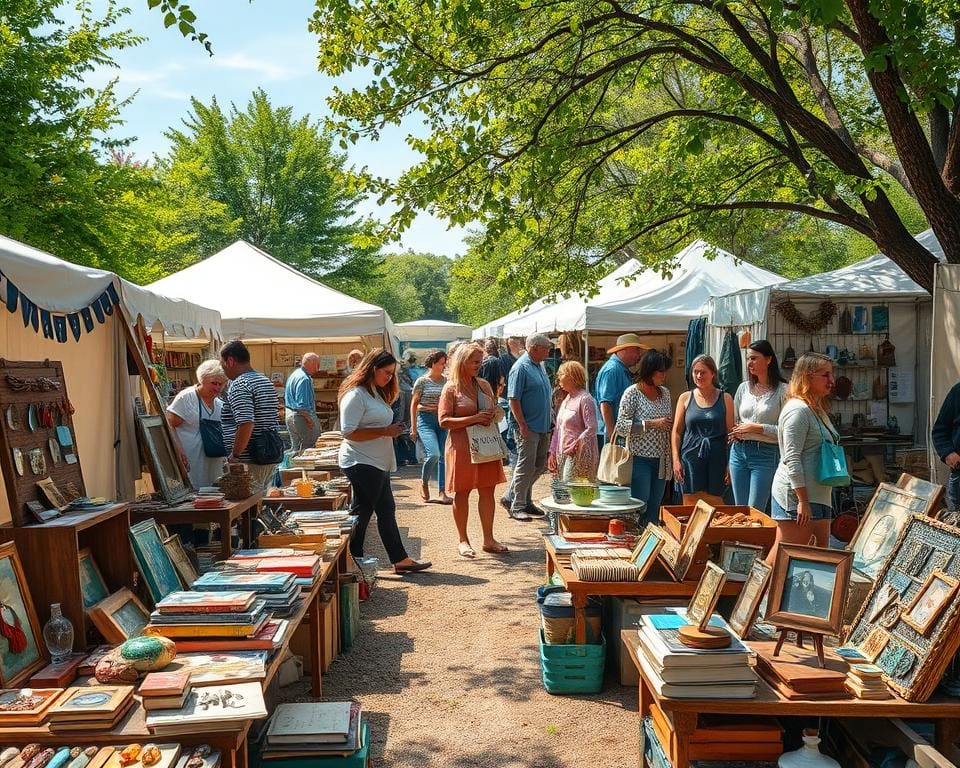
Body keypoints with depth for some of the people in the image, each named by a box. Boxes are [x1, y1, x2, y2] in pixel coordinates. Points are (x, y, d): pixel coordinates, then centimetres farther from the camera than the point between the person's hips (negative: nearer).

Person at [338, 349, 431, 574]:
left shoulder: (376, 392, 16)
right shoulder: (355, 395, -15)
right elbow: (349, 432, -22)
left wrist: (392, 429, 4)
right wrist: (384, 431, -22)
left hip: (378, 463, 10)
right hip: (362, 462, -10)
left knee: (386, 510, 12)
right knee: (362, 511, -1)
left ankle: (400, 560, 17)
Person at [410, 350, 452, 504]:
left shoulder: (446, 380, 9)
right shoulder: (422, 381, -2)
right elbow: (414, 404, -1)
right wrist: (413, 427, -5)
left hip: (443, 420, 4)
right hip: (426, 420, -4)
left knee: (443, 456, 2)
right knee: (433, 454, -18)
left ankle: (442, 493, 8)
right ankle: (424, 482, 10)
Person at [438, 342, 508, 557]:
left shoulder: (484, 385, 10)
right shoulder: (451, 388, -6)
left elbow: (495, 409, 22)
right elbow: (444, 421, -13)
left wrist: (494, 415, -3)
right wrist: (474, 419, -19)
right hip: (461, 446, -5)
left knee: (487, 491, 5)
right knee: (462, 493, 3)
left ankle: (488, 539, 14)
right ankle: (463, 540, 14)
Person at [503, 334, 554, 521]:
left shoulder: (539, 365, 14)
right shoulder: (521, 368, -14)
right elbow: (513, 399, -18)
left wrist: (548, 425, 19)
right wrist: (522, 425, -21)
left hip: (542, 427, 9)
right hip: (528, 427, -9)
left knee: (540, 465, 13)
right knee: (526, 466, -4)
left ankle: (512, 497, 23)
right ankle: (517, 506, 6)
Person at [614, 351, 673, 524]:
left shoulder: (665, 392, 12)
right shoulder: (632, 393, -7)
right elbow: (621, 426, -13)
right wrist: (651, 424, -17)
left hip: (661, 460, 6)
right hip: (640, 459, -6)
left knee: (654, 509, 10)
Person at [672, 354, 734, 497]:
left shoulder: (725, 399, 5)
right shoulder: (685, 398, 7)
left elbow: (730, 433, 5)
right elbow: (677, 431, 7)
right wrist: (676, 460, -1)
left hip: (717, 460, 0)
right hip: (691, 458, 0)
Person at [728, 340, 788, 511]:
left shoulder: (782, 390, -5)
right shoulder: (744, 388, 11)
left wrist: (756, 428, -14)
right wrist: (735, 433, -1)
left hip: (766, 454, -5)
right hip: (739, 451, 5)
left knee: (754, 511, -6)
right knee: (740, 510, 9)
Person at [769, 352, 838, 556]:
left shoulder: (817, 409, 18)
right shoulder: (798, 409, -13)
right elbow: (791, 459, -20)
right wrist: (803, 500, -22)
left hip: (817, 494, 10)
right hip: (796, 496, -10)